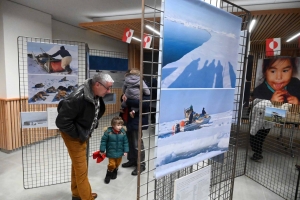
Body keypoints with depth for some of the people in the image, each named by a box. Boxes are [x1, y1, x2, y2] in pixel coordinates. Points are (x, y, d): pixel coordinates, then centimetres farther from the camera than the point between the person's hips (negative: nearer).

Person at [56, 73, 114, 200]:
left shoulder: (96, 95, -7)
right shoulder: (78, 98, -33)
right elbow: (61, 121, -30)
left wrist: (91, 128, 3)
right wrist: (78, 134, -21)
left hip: (82, 134, 9)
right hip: (73, 135, -8)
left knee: (77, 165, 23)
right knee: (81, 168, 2)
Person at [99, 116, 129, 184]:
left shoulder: (123, 132, -12)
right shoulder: (108, 131, -19)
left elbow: (125, 142, -3)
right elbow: (103, 141, -10)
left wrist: (125, 151, -3)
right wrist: (102, 150, -7)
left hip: (119, 152, 3)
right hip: (111, 152, -3)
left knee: (117, 164, 19)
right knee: (112, 164, -2)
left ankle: (114, 172, 48)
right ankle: (108, 175, 26)